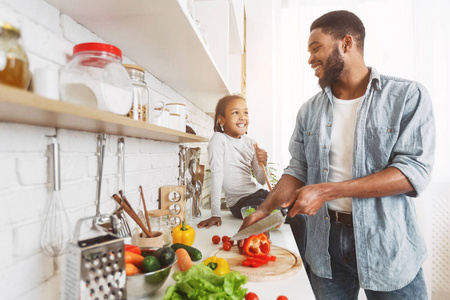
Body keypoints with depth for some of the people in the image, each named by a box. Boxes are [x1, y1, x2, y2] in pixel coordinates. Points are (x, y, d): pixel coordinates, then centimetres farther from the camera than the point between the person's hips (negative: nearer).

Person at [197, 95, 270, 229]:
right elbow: (217, 177, -20)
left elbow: (261, 181, 4)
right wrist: (215, 214, -23)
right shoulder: (219, 139, -13)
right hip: (240, 202, -6)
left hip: (258, 193, 6)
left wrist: (262, 164, -17)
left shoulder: (250, 142, 5)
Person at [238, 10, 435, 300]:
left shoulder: (408, 96, -7)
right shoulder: (310, 110, 4)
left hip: (388, 244, -2)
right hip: (325, 244, 3)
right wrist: (264, 210, -6)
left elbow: (415, 171, -16)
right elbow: (298, 170, 6)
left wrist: (327, 190, -22)